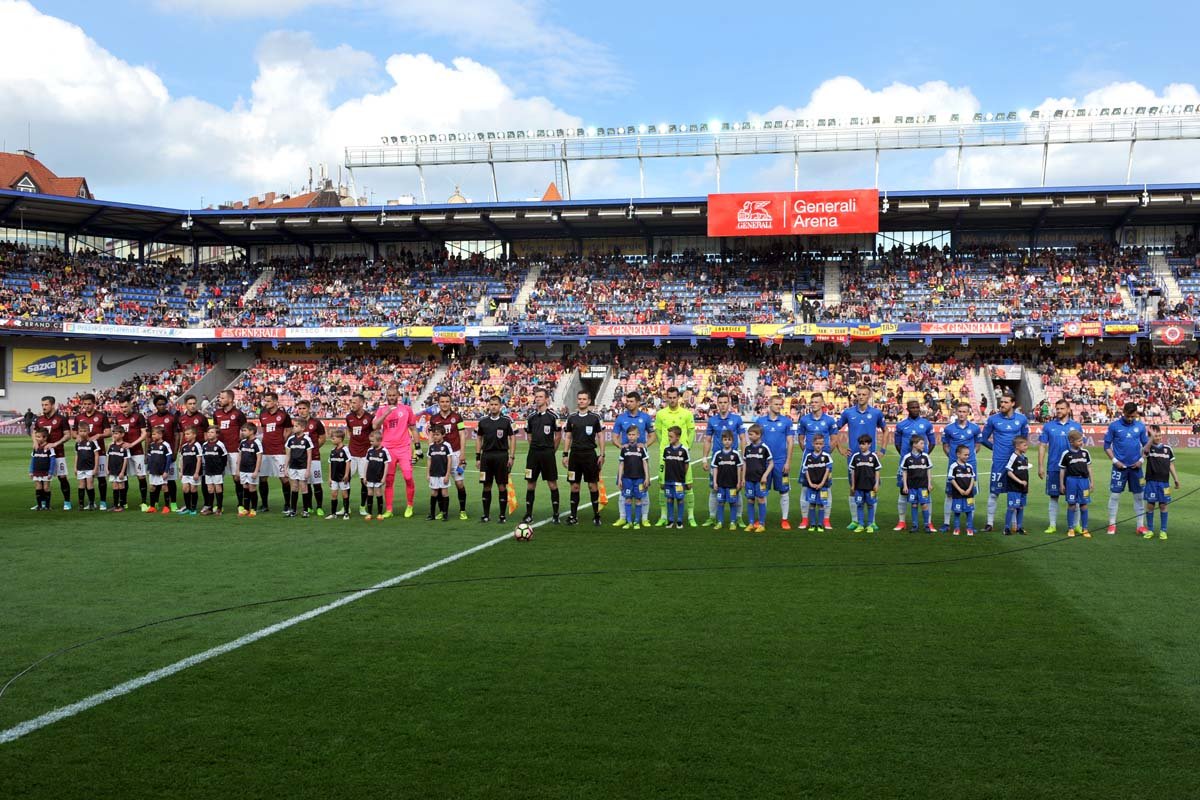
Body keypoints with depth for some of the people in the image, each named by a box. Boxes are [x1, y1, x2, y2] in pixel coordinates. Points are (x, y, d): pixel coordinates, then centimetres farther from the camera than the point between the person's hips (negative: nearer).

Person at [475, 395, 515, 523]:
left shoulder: (507, 421, 1)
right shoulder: (483, 422, 8)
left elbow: (512, 438, 2)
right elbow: (479, 439, 14)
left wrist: (511, 457, -4)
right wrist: (477, 457, 8)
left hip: (501, 455, -2)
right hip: (486, 456, 2)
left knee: (502, 486, 0)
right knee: (486, 486, 5)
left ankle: (503, 515, 7)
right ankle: (486, 514, 12)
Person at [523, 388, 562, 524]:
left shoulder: (553, 416, -3)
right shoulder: (531, 417, 9)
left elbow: (558, 436, 2)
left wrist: (550, 450, 5)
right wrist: (536, 447, 11)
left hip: (548, 453, -4)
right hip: (533, 453, 4)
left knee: (552, 483, -1)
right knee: (530, 484, 4)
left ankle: (555, 514, 7)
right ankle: (529, 515, 10)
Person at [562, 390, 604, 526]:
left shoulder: (595, 417, 1)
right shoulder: (571, 417, 8)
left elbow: (600, 437, 3)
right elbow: (567, 437, 11)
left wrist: (602, 455, -3)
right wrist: (565, 455, 4)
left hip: (590, 454, -2)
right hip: (575, 454, 2)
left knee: (593, 485, 1)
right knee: (574, 486, 3)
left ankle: (596, 515, 10)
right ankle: (573, 516, 8)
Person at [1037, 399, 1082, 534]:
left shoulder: (1076, 426, 5)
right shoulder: (1048, 426, 4)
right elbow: (1042, 446, 4)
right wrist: (1040, 466, -2)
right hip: (1053, 467, 0)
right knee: (1053, 497, 5)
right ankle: (1052, 525, 11)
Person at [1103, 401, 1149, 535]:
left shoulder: (1140, 426, 2)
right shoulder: (1114, 426, -4)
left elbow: (1146, 444, 11)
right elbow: (1107, 445, 1)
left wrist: (1141, 460, -2)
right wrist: (1114, 460, -8)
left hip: (1135, 466, 2)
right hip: (1119, 466, -2)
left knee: (1139, 496, 5)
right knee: (1114, 495, 0)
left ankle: (1141, 526, 11)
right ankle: (1112, 525, 8)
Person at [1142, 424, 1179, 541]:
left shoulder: (1167, 448, 5)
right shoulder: (1149, 447, -2)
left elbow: (1171, 465, 11)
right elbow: (1145, 450, -28)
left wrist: (1176, 479, 7)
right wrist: (1152, 437, -41)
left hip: (1164, 482, 1)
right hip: (1151, 481, -1)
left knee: (1163, 505, 4)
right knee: (1150, 505, 2)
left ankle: (1163, 530, 13)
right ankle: (1150, 530, 14)